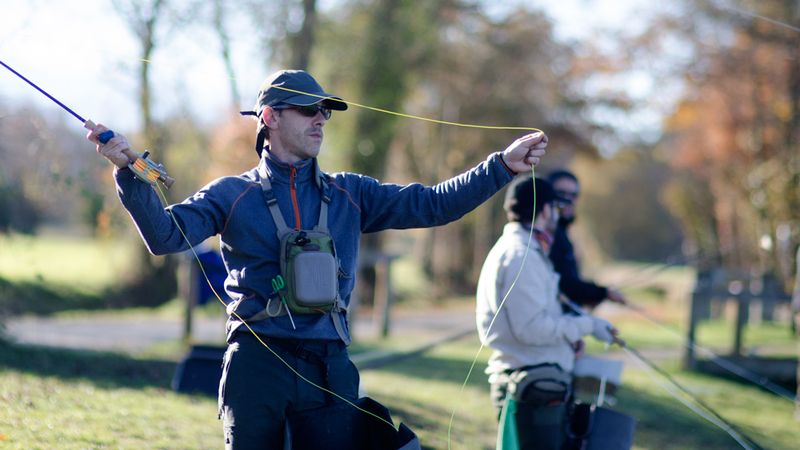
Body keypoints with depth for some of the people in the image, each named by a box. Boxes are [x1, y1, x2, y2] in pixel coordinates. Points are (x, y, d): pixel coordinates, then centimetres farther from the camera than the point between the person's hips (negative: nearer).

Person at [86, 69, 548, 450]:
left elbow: (432, 204, 8)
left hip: (330, 367, 3)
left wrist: (503, 165, -1)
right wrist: (129, 174, -20)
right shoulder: (233, 194, 6)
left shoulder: (349, 194, 14)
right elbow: (166, 235, -5)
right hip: (258, 365, -2)